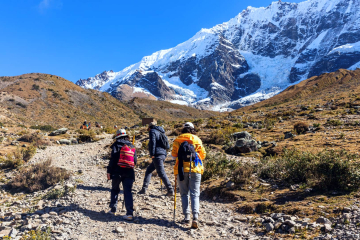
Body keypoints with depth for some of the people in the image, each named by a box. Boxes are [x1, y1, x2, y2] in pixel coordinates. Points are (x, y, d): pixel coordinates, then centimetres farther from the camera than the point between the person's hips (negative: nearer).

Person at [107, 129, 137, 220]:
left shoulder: (116, 146, -3)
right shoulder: (132, 147, 10)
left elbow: (112, 160, -9)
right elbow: (135, 160, 13)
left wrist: (109, 171, -5)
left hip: (117, 172, -2)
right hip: (129, 172, 3)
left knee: (115, 190, 18)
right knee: (128, 192, 0)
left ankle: (113, 209, 25)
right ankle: (130, 213, -8)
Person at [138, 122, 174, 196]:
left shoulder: (152, 131, 2)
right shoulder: (161, 132, 24)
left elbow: (153, 142, -15)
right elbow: (167, 146, 20)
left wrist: (152, 154, -16)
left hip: (157, 155, -9)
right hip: (163, 154, 9)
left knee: (161, 173, -8)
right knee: (149, 170, 16)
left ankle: (170, 190, -9)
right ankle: (144, 189, 15)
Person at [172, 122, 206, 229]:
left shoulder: (177, 140, 4)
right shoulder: (197, 140, 4)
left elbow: (174, 155, 1)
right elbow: (203, 155, 7)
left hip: (182, 169, 0)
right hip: (195, 169, 0)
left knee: (184, 194, 12)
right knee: (195, 194, 2)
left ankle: (186, 216, 10)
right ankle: (195, 217, -11)